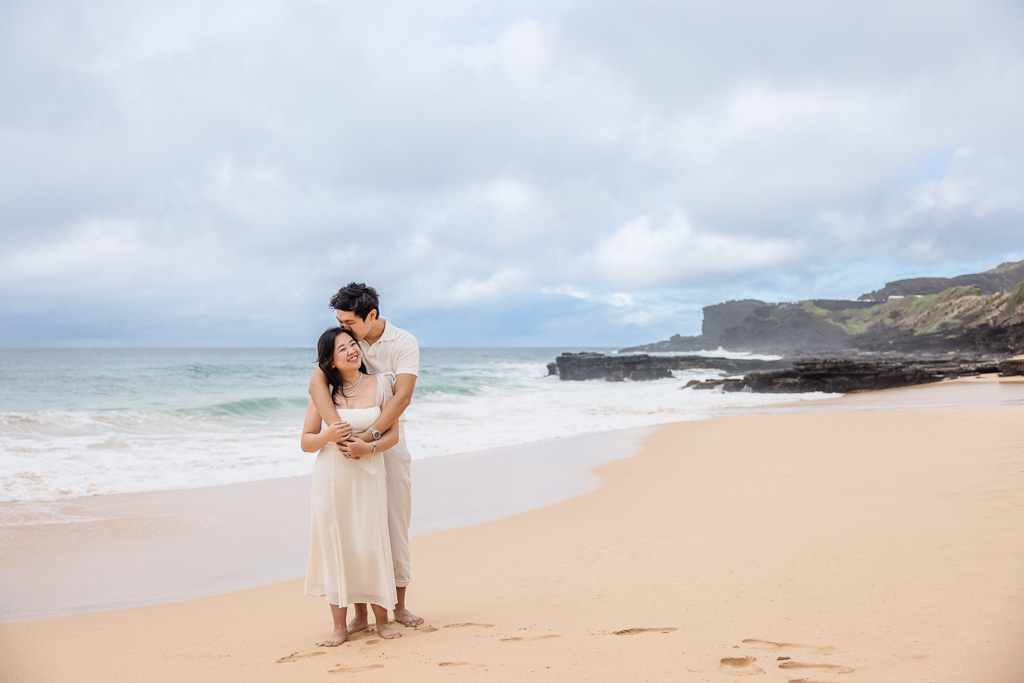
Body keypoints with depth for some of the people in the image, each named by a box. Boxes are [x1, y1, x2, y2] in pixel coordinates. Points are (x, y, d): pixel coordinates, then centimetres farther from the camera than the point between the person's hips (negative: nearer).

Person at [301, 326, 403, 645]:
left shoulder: (380, 384, 1)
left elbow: (393, 434, 1)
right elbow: (306, 442, 3)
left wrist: (368, 447, -17)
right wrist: (327, 436, -18)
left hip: (368, 475, 0)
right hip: (330, 478, 0)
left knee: (371, 546, -2)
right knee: (334, 546, 1)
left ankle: (382, 619, 15)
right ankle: (339, 626, 11)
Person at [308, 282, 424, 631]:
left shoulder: (404, 343, -10)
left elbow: (402, 396, -21)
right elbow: (316, 384, -18)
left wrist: (369, 435, -32)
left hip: (390, 441, -1)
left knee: (396, 522, 5)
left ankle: (398, 604, 17)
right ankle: (359, 611, 7)